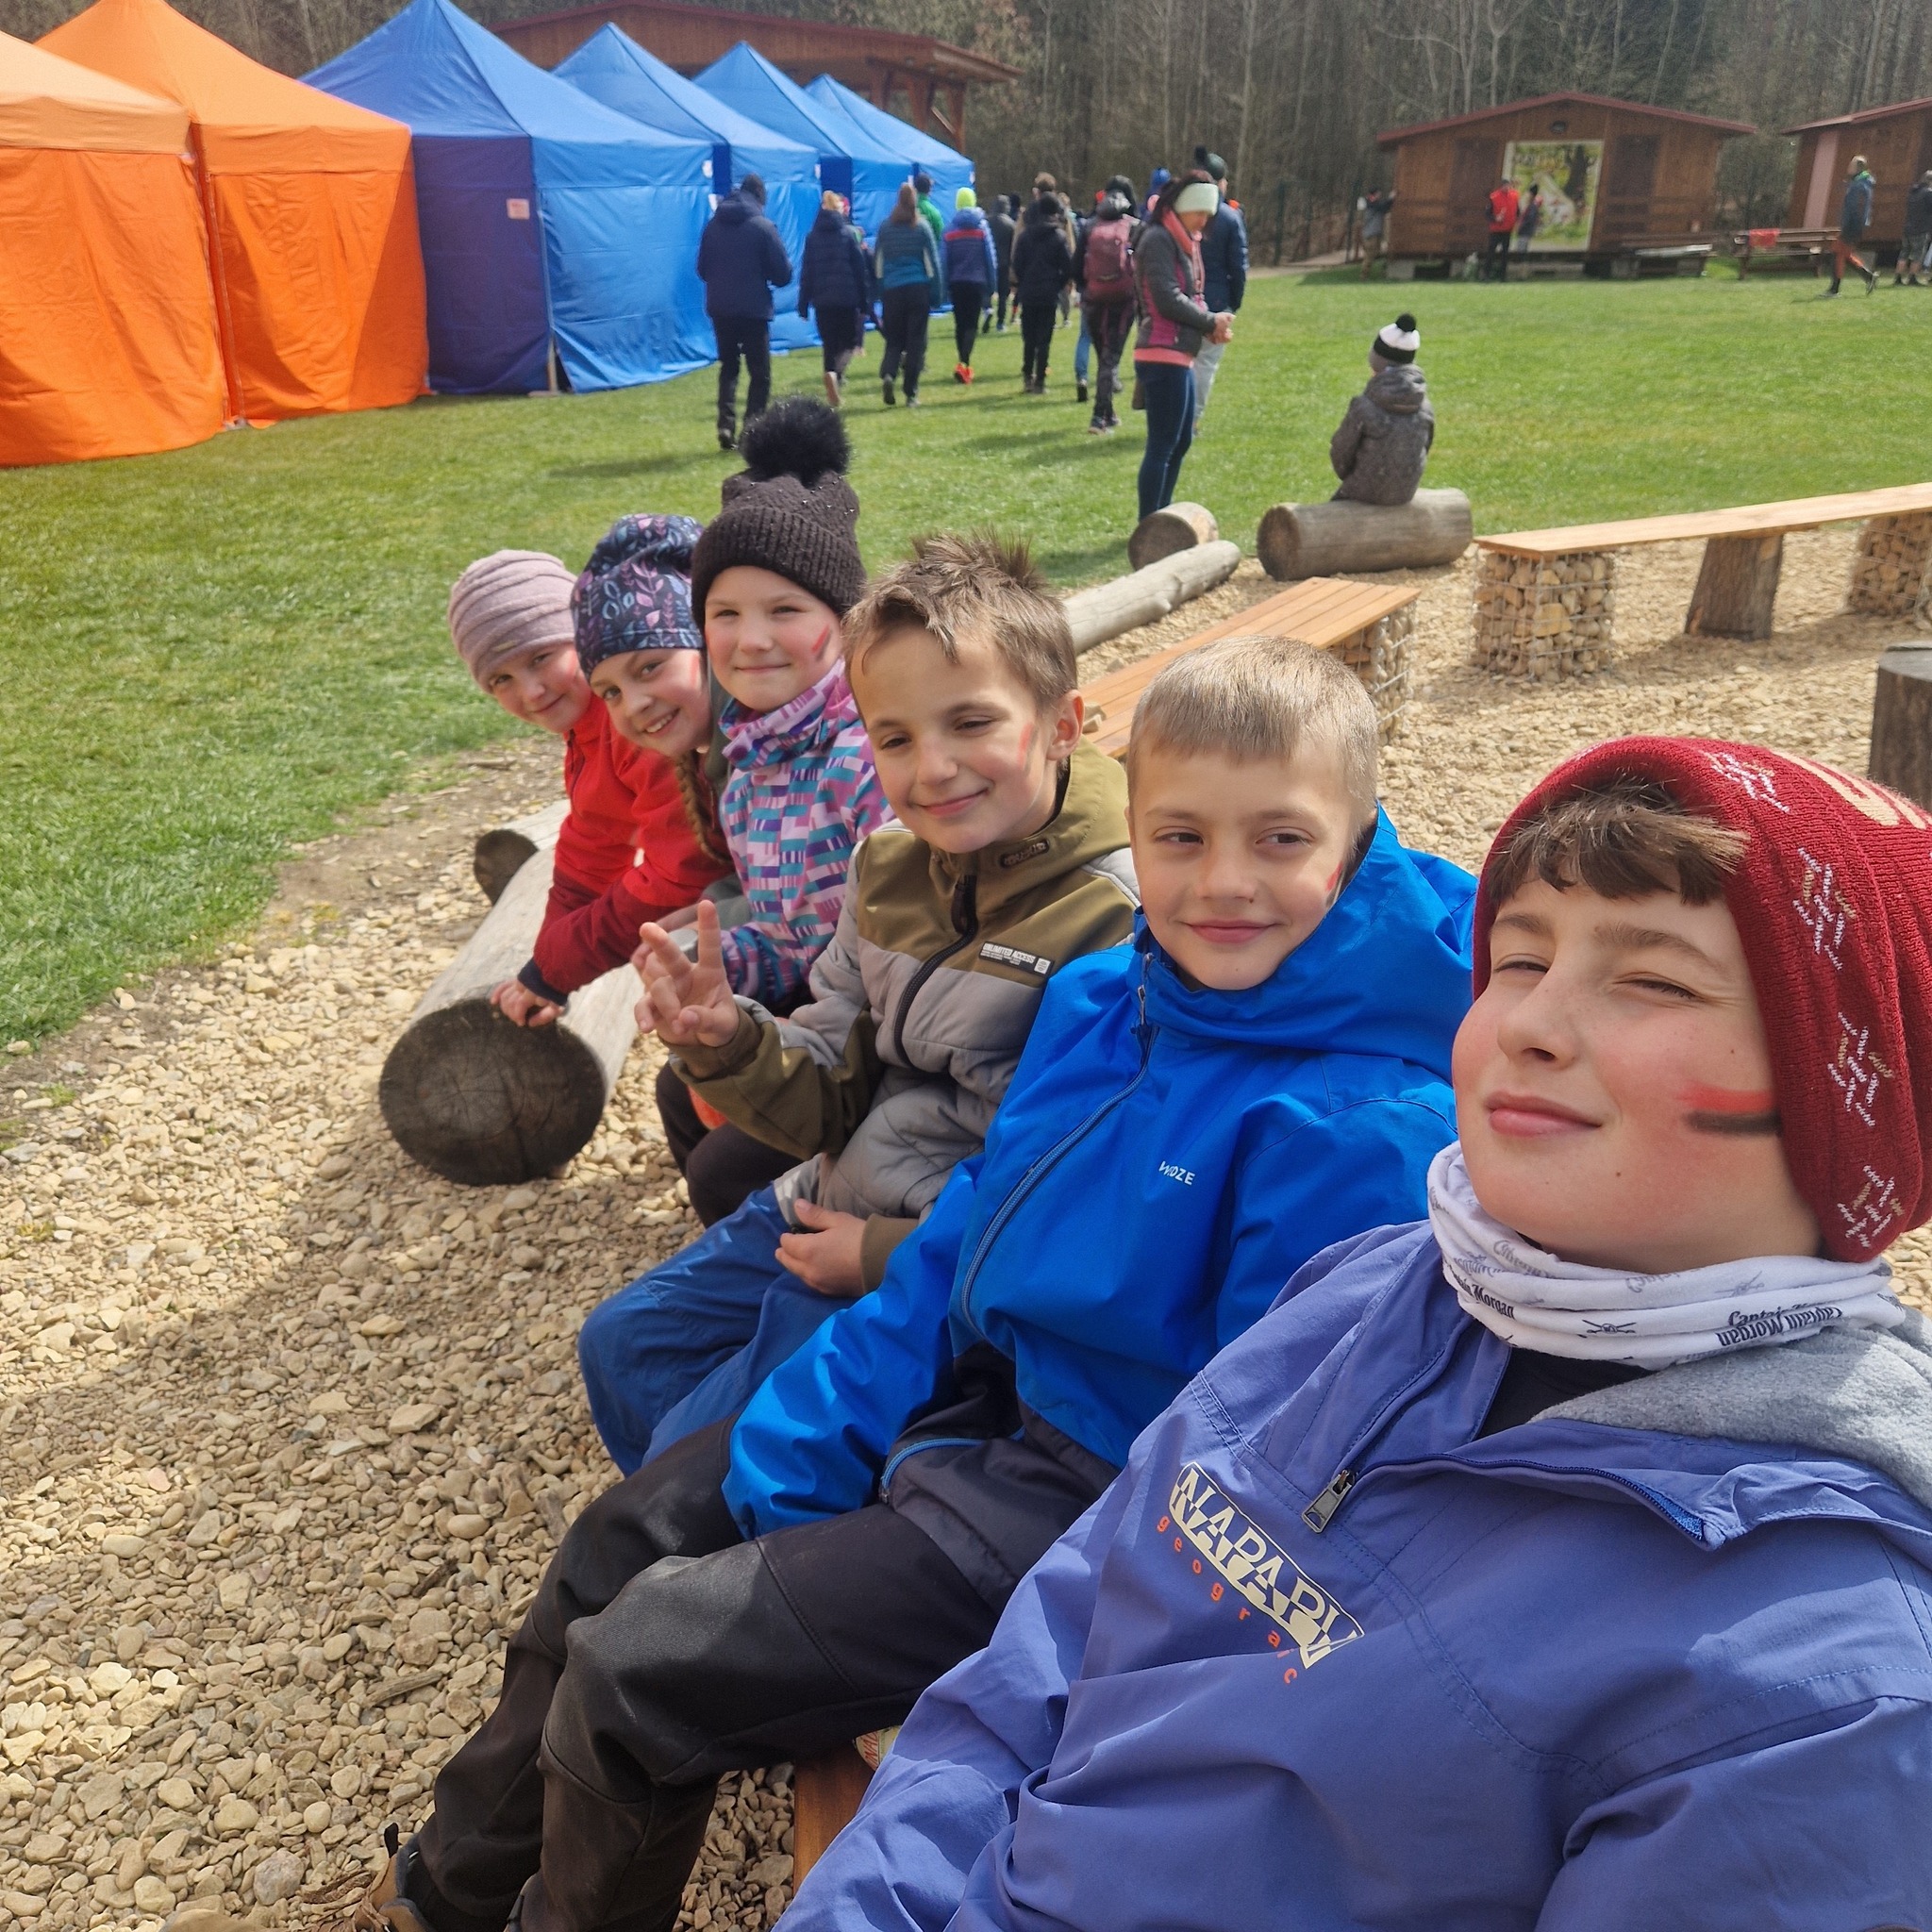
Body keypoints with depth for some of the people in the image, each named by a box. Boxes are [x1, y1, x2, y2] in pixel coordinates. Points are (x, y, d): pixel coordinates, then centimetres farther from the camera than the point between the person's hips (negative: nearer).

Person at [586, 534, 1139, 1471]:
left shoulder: (1119, 919, -23)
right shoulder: (892, 869, 0)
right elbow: (833, 1105, 5)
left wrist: (884, 1255, -18)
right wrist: (728, 1043, -16)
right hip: (826, 1214, 8)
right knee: (620, 1345, 16)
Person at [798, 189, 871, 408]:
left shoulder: (812, 237, 5)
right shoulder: (850, 233, -2)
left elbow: (806, 273, 5)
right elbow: (861, 270, -2)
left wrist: (803, 304, 9)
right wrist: (865, 302, 2)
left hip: (822, 300, 2)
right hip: (848, 299, -2)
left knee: (830, 344, 11)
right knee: (851, 339, 7)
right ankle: (838, 372, -23)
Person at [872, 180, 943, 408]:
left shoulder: (885, 227, 3)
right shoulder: (921, 226, -1)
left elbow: (877, 263, 7)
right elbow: (933, 262, 1)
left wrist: (879, 290, 16)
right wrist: (938, 294, 6)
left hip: (892, 290, 1)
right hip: (918, 289, -1)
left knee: (894, 339, 10)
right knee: (916, 341, 4)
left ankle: (887, 374, -19)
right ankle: (911, 394, 2)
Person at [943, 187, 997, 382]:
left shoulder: (950, 230, 1)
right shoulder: (982, 226, -1)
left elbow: (945, 260, 0)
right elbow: (990, 257, -1)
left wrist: (947, 284, 5)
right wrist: (991, 282, 5)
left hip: (957, 283, 2)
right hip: (977, 281, -2)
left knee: (960, 323, 12)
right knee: (972, 324, -2)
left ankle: (964, 364, 17)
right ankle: (963, 362, -21)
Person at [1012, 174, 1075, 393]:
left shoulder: (1025, 234, 0)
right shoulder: (1059, 236, -5)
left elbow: (1017, 264, -1)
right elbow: (1068, 267, -7)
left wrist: (1021, 285, 10)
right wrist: (1059, 284, 8)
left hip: (1028, 293, 2)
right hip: (1049, 294, -2)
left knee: (1029, 336, 13)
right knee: (1044, 339, 2)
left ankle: (1027, 376, 12)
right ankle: (1039, 382, -1)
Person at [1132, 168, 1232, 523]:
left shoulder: (1184, 241, 19)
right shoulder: (1158, 240, -11)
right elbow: (1168, 300, -19)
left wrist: (1211, 323, 1)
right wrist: (1211, 322, -10)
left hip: (1180, 355, 10)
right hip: (1163, 356, -10)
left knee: (1181, 440, 16)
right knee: (1162, 446, -8)